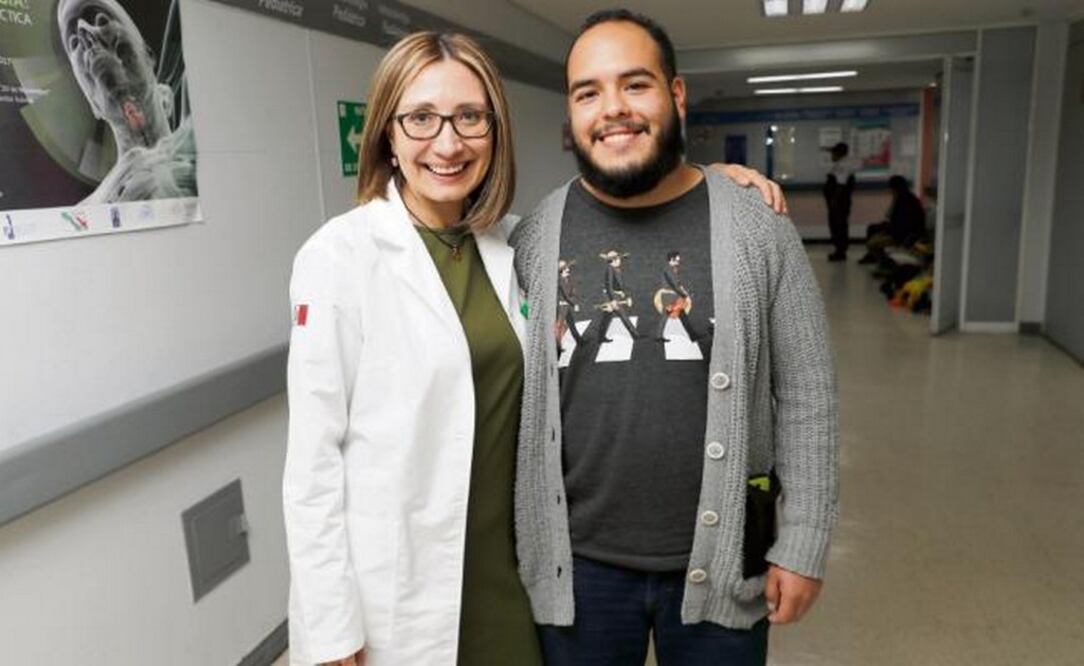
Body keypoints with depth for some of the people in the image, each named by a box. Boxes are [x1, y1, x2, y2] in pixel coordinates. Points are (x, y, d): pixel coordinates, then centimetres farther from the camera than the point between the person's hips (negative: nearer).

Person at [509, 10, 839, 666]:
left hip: (722, 562, 0)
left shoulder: (760, 229, -8)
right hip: (576, 564, 1)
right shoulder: (533, 240, -5)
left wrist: (802, 547, -3)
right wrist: (507, 541, 3)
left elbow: (806, 398, -4)